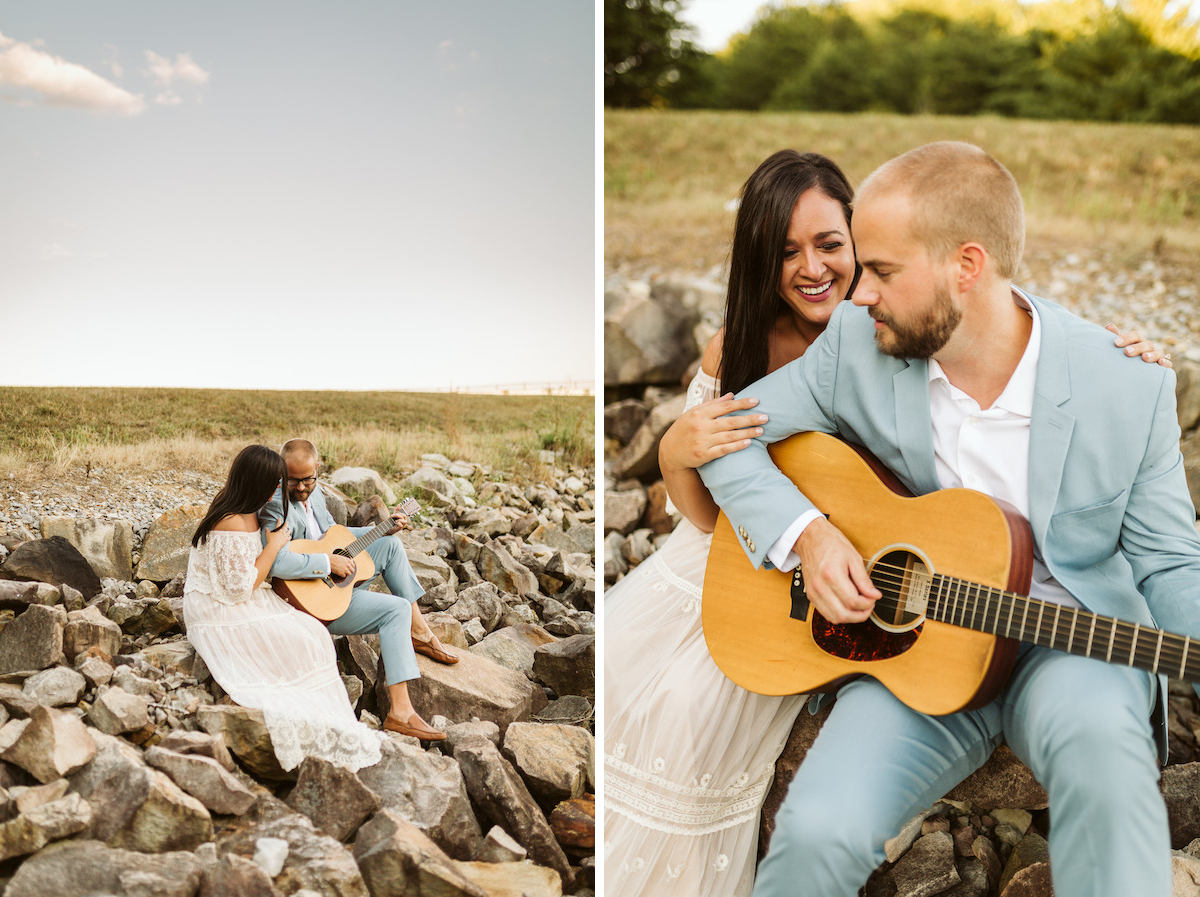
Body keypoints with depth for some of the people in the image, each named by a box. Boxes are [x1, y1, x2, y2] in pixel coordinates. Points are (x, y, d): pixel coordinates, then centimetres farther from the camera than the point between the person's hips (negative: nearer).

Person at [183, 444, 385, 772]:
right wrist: (273, 546, -15)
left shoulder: (248, 511, 9)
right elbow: (241, 588, -23)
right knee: (302, 645, -20)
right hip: (221, 615, -9)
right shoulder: (233, 525, -23)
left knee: (313, 631, -10)